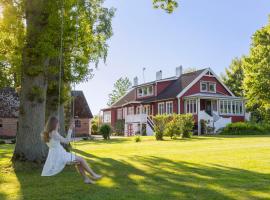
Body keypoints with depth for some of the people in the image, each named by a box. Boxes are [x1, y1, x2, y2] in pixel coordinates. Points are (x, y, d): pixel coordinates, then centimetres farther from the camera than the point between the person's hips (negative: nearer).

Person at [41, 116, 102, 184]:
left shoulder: (47, 133, 11)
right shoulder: (54, 133, -16)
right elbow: (66, 141, -10)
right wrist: (70, 129, -5)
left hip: (54, 156, 10)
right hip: (60, 155, -10)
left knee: (78, 161, 18)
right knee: (81, 159, 0)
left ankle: (86, 178, 19)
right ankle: (93, 175, 7)